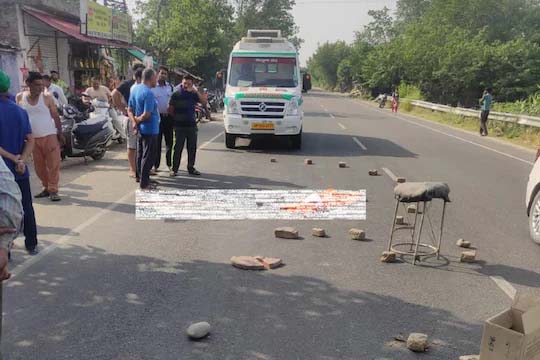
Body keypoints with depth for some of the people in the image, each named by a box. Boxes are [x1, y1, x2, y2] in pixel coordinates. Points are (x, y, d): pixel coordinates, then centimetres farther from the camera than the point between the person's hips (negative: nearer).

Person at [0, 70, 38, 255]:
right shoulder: (20, 111, 4)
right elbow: (30, 140, -1)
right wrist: (21, 160, -9)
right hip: (21, 171, 5)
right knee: (27, 208, 15)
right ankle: (31, 244, 25)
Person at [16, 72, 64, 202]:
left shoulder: (47, 97, -4)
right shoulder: (20, 97, 1)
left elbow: (55, 116, 0)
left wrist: (60, 134, -2)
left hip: (50, 136, -3)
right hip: (33, 138, 3)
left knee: (53, 164, -5)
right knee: (39, 166, 10)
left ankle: (53, 190, 1)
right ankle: (46, 187, 23)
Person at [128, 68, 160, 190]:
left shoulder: (135, 89, 8)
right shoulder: (148, 93, -21)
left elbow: (130, 109, 9)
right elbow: (146, 115, -25)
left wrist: (134, 121, -4)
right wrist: (137, 120, -7)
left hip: (140, 128, 9)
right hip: (150, 129, -9)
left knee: (140, 154, 20)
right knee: (148, 157, -1)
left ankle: (140, 176, 33)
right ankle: (144, 183, 4)